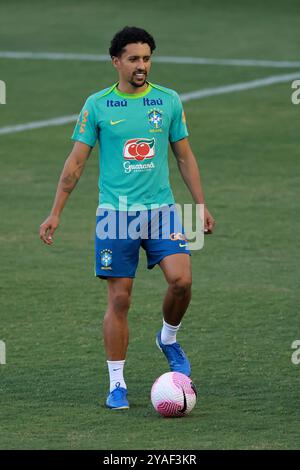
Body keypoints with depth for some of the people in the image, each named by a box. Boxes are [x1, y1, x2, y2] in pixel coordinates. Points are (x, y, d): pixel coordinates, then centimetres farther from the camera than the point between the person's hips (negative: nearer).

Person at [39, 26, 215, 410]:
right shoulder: (97, 105, 0)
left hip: (161, 209, 2)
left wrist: (201, 205, 10)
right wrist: (55, 213, 0)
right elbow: (75, 162, 4)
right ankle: (117, 385, 9)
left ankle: (169, 338, 12)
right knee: (119, 299, -1)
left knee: (181, 279, -18)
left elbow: (184, 157, 14)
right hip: (115, 214, -1)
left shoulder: (169, 101, 6)